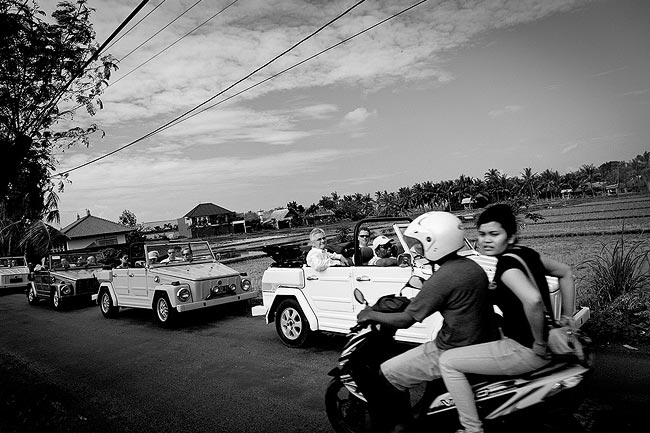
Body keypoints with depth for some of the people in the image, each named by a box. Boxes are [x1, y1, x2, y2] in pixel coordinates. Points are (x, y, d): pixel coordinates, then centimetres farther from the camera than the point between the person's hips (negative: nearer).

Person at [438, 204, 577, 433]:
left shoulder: (506, 263, -21)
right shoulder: (526, 253, 5)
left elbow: (533, 300, -38)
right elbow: (566, 273, 18)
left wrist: (539, 343, -24)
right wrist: (567, 319, 18)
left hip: (526, 352, -10)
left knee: (447, 361, -4)